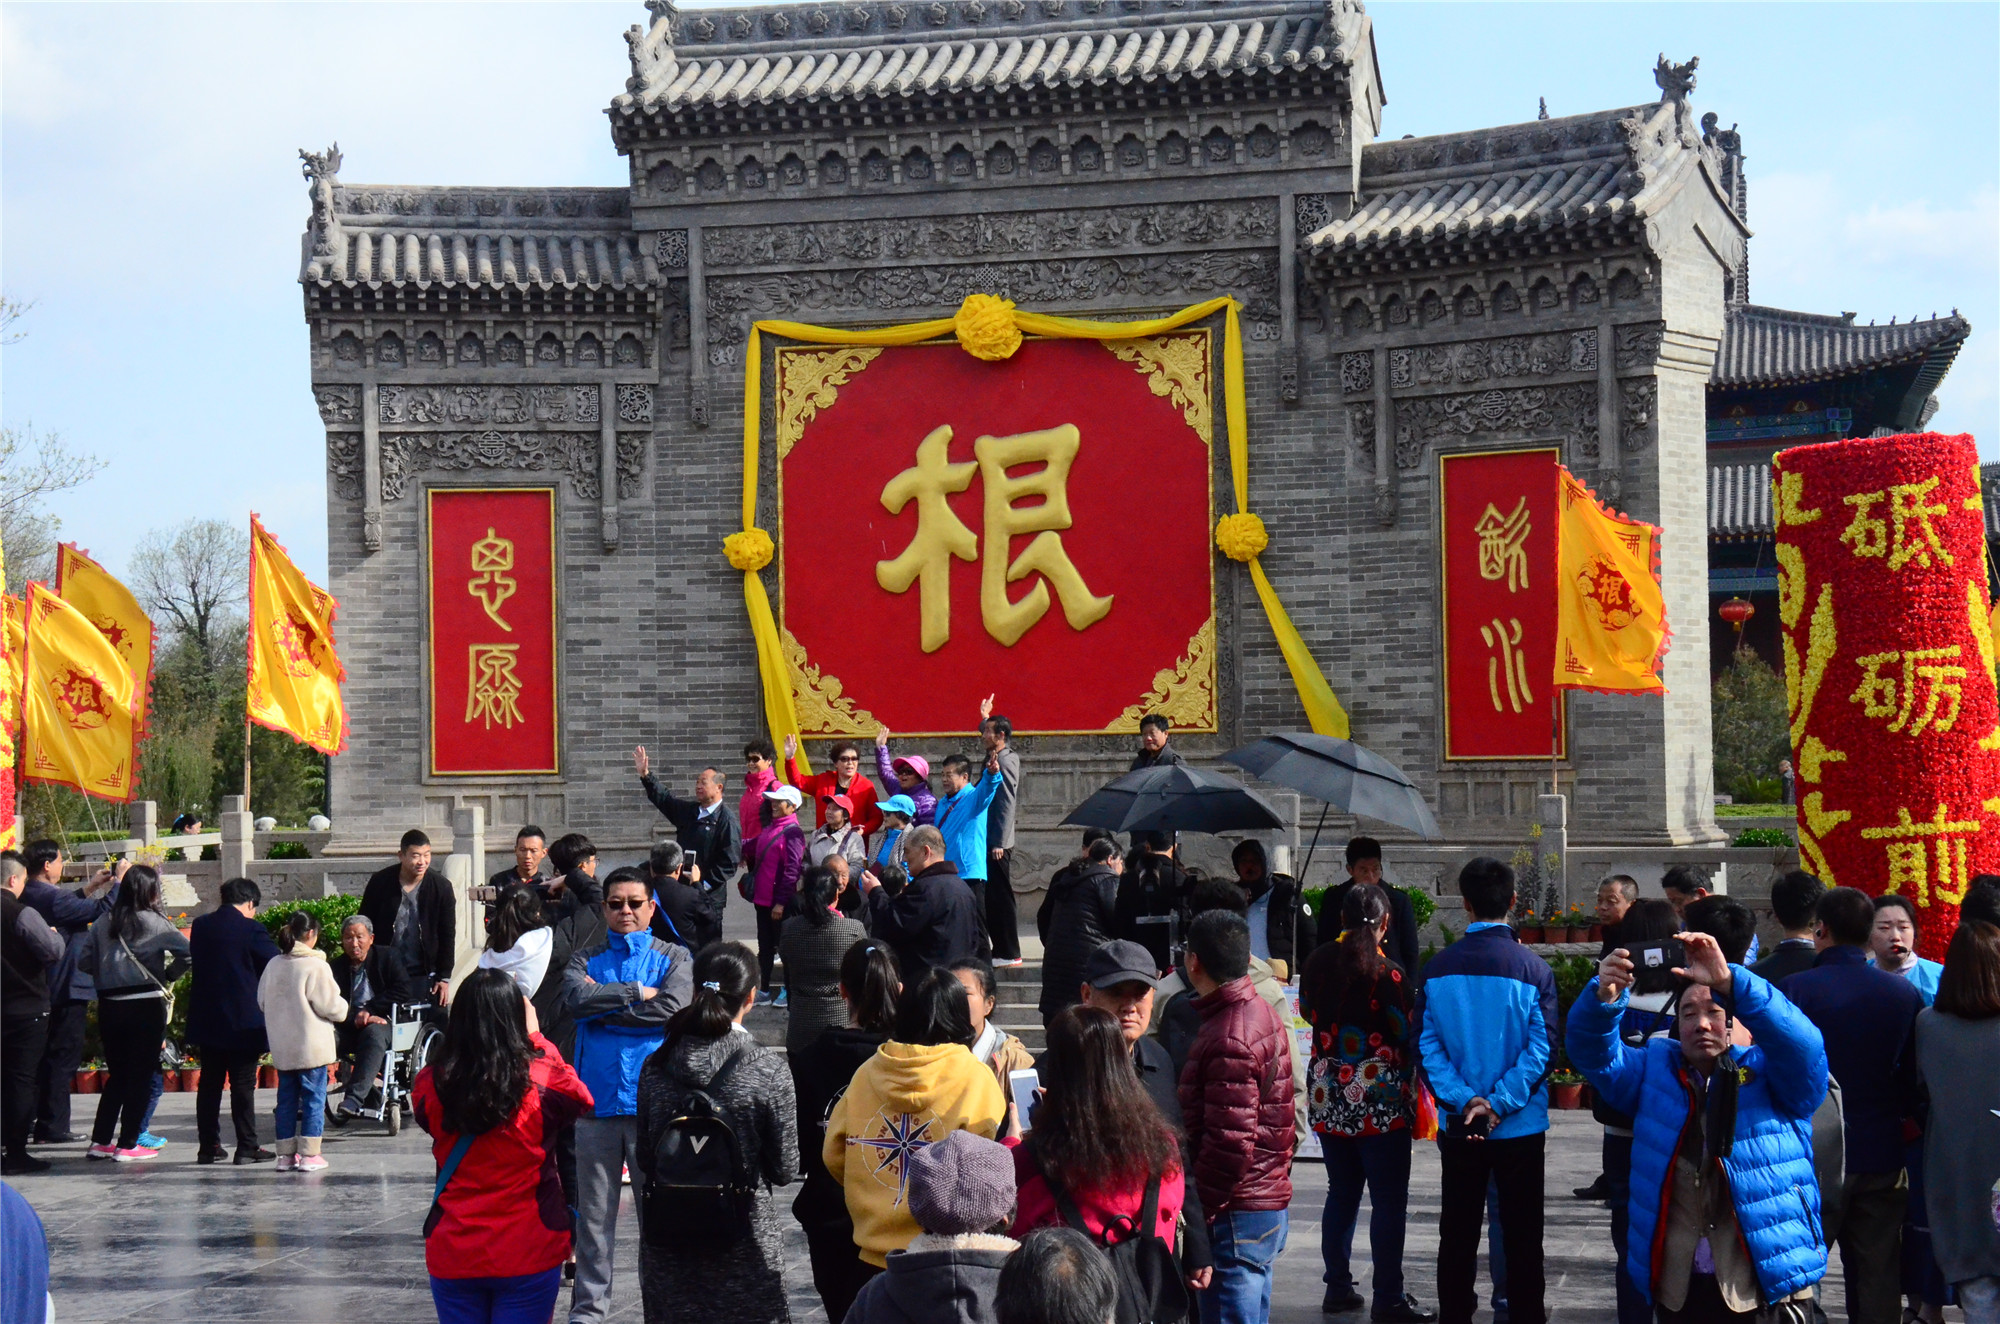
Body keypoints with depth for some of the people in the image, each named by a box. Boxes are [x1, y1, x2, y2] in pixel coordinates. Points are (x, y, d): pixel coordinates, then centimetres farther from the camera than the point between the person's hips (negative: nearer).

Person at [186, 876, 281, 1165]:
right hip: (242, 1021, -5)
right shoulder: (251, 929, -13)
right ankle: (247, 1147, 0)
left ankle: (208, 1146, 13)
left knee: (209, 1082, 11)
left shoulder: (200, 925, 4)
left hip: (206, 1019, 5)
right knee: (243, 1084, 0)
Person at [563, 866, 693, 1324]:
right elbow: (578, 998, -10)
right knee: (594, 1210, 5)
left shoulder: (674, 958, 7)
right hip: (597, 1097, 1)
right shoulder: (585, 958, 11)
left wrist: (603, 1004, -6)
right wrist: (638, 992, -10)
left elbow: (673, 1008, -10)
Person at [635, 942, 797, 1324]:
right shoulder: (768, 1070, -11)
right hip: (745, 1246, -3)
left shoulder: (655, 1067, -2)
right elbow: (784, 1170, -4)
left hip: (668, 1246, 3)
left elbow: (644, 1162, 6)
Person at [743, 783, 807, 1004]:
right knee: (765, 945, 13)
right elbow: (752, 849, 25)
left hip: (780, 902, -8)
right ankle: (765, 990, 21)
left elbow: (791, 870, -19)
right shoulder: (768, 829, 11)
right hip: (763, 898, 8)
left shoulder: (792, 832, -14)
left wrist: (781, 902, -20)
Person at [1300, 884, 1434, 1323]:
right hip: (1381, 1099, -6)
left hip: (1328, 1098, 6)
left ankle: (1338, 1288, 21)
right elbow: (1407, 1039, -10)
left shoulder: (1319, 963, 1)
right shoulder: (1389, 974, -15)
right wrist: (1412, 1089, 7)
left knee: (1341, 1193, 16)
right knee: (1389, 1201, 1)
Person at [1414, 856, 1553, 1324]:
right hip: (1520, 1127, -2)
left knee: (1457, 1234, 12)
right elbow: (1541, 1047, -14)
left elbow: (1427, 1043, -7)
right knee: (1521, 1238, 7)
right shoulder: (1534, 969, -9)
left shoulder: (1438, 968, -3)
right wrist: (1500, 1102, -14)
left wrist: (1464, 1099, -11)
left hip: (1458, 1125, 2)